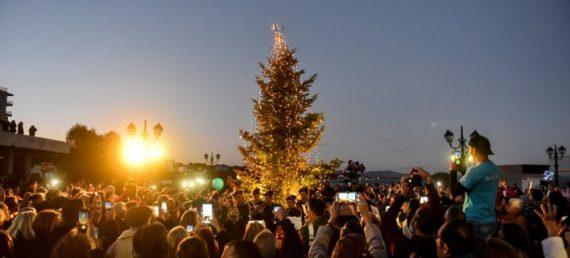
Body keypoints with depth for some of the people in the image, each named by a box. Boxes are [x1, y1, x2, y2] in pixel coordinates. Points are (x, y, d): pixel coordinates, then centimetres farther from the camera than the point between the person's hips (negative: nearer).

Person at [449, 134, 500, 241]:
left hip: (476, 222, -8)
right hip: (490, 221, 8)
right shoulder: (495, 168, 6)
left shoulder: (475, 171, -21)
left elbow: (455, 191, -16)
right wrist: (463, 169, 14)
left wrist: (453, 171, -5)